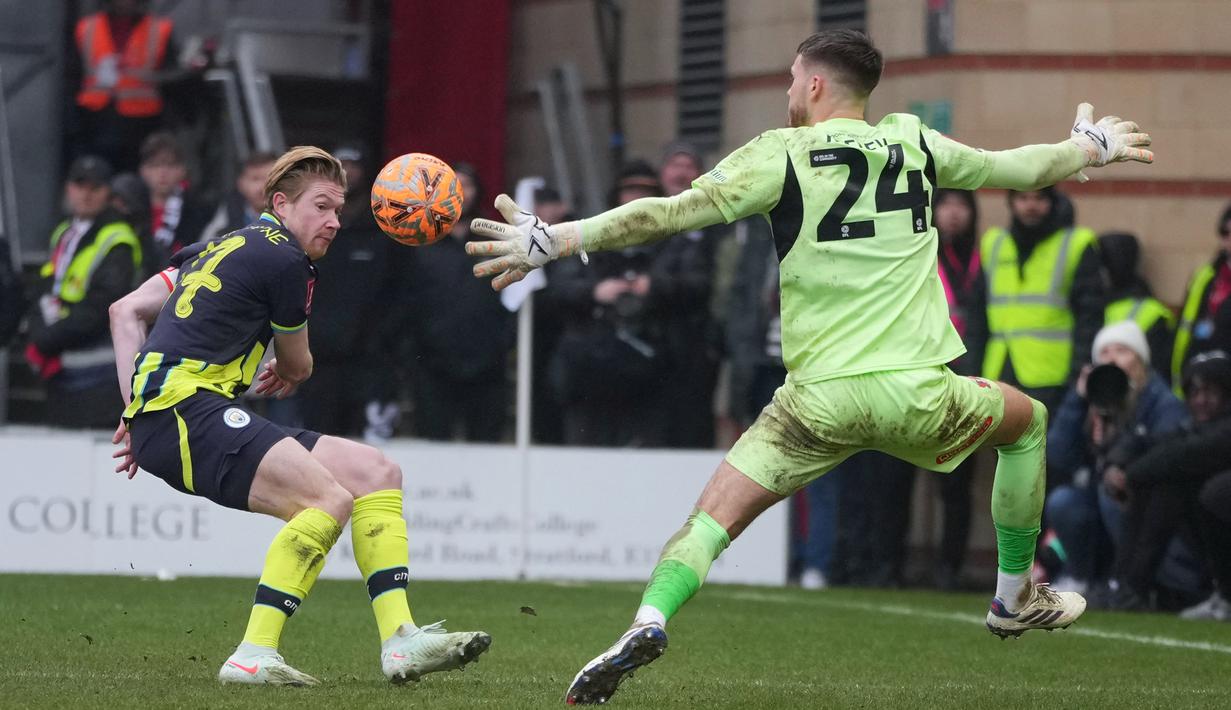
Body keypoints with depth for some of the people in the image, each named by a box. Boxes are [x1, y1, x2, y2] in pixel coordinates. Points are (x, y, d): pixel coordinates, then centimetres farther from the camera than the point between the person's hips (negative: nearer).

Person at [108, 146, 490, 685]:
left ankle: (399, 640, -2)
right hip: (182, 405, -10)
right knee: (331, 498, -27)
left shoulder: (225, 246, 24)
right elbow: (298, 366, 12)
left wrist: (137, 412, 17)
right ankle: (254, 656, -28)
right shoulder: (285, 260, -4)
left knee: (377, 472, 5)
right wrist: (287, 376, 36)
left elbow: (125, 311, 23)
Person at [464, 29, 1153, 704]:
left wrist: (556, 238, -7)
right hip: (916, 391, 2)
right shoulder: (913, 142, 9)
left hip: (820, 396, -2)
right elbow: (1016, 168, 26)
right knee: (1029, 423, 30)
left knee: (716, 513, 1)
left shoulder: (780, 155, 0)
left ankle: (649, 622, -27)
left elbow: (670, 212, -9)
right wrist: (1091, 147, 46)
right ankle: (1017, 598, 37)